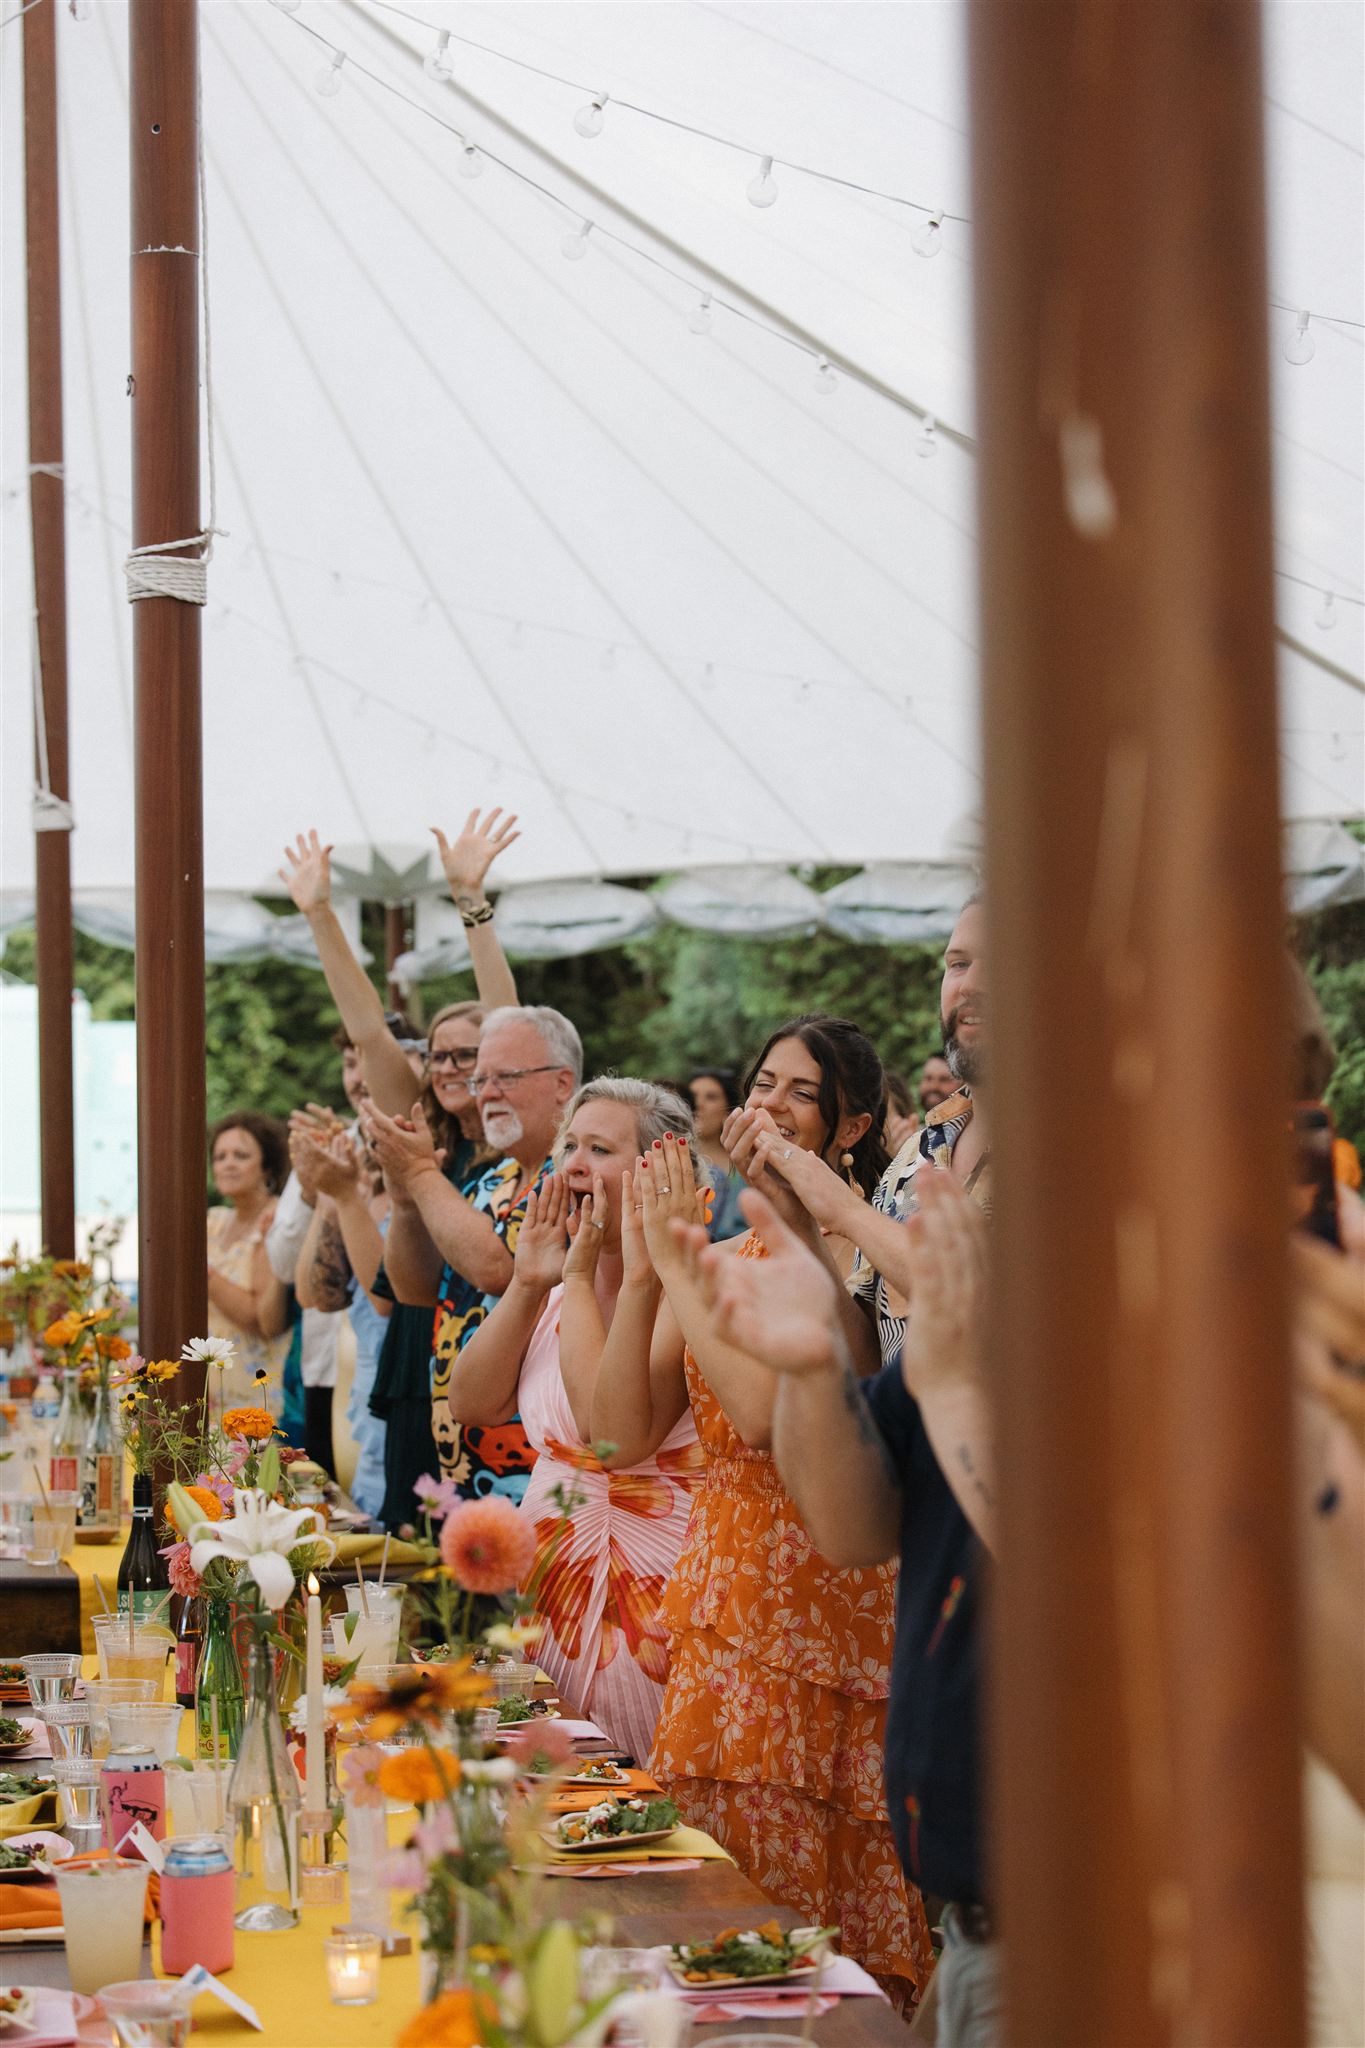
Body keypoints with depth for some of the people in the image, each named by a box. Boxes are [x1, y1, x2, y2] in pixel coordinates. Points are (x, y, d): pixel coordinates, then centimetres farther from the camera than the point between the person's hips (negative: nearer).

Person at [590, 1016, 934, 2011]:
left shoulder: (860, 1252, -8)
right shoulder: (722, 1258, 12)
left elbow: (769, 1411, -22)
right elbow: (627, 1434, 4)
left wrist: (680, 1262, -14)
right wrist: (647, 1268, -3)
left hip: (828, 1589, -6)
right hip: (724, 1588, 6)